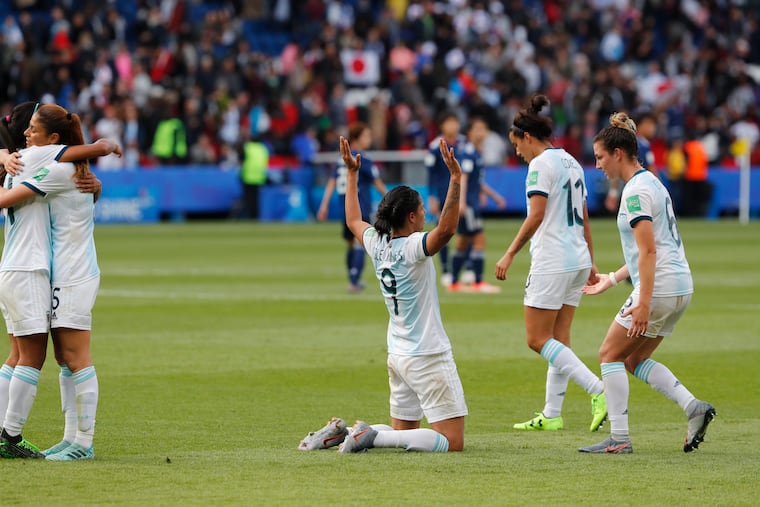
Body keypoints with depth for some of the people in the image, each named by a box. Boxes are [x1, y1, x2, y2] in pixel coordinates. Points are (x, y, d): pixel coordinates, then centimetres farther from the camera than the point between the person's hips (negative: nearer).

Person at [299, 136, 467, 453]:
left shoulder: (378, 245, 4)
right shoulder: (412, 247, -17)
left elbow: (354, 221, 25)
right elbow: (446, 229, -36)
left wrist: (352, 174, 31)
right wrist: (455, 180, -37)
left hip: (398, 355, 9)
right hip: (429, 357, -9)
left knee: (404, 430, 23)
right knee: (452, 441, -9)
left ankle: (342, 432, 5)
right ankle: (373, 436, -19)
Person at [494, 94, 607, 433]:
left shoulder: (541, 164, -10)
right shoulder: (571, 163, 16)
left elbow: (536, 215, -19)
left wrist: (510, 254, -16)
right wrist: (590, 262, 24)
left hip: (552, 262, -9)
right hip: (577, 259, 9)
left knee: (538, 339, -6)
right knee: (558, 339, 10)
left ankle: (599, 391, -18)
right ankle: (552, 415, 11)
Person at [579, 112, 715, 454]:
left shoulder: (636, 191, -14)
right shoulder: (650, 182, 17)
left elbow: (649, 251, -21)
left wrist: (643, 304, -24)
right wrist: (612, 279, 28)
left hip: (659, 287, -10)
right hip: (680, 287, 10)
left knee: (610, 354, 1)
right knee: (634, 360, 16)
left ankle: (619, 438, -1)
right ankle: (694, 407, 2)